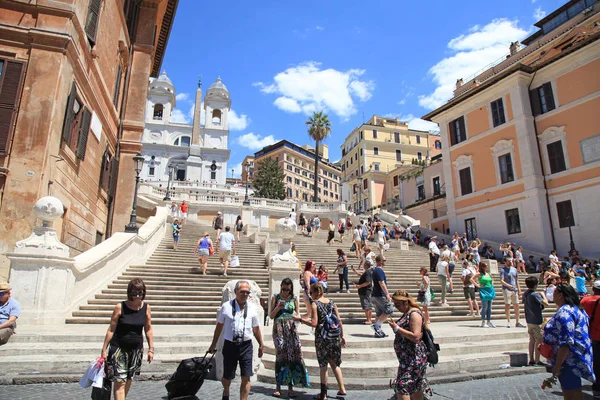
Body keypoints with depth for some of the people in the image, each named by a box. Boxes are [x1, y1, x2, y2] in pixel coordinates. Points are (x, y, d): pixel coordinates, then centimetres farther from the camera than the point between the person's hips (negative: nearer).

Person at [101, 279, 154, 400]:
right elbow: (111, 329, -5)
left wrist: (151, 349, 3)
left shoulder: (146, 308, -4)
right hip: (118, 348, -3)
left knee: (129, 379, 15)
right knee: (120, 381, -6)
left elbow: (148, 329, 4)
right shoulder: (120, 307, -12)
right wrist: (104, 349, -4)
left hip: (136, 349, 3)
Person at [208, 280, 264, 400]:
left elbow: (256, 328, 11)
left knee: (246, 378, -3)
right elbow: (219, 326, 6)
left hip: (246, 346, 1)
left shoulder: (252, 309, 2)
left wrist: (261, 345, 13)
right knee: (227, 376, 13)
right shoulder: (226, 306, -3)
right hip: (230, 345, 0)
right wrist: (213, 344, 11)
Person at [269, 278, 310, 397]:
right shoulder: (276, 297, 5)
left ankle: (290, 387, 4)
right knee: (280, 355, -4)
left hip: (291, 328, 1)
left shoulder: (294, 299, 7)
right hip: (278, 328, -1)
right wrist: (278, 308, -12)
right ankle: (278, 386, 7)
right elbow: (271, 316, 4)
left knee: (293, 354, -5)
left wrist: (296, 316, -10)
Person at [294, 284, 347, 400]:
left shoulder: (314, 304, -8)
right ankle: (342, 389, 17)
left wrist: (300, 319, -5)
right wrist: (342, 335, 15)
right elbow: (339, 320, 7)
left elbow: (314, 323, -14)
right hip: (335, 336, 5)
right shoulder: (331, 302, 7)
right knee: (335, 364, 19)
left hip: (322, 337, -5)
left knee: (323, 365, 7)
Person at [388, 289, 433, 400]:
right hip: (407, 357, 10)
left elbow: (415, 336, -25)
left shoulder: (414, 313, -16)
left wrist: (397, 328, -21)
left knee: (401, 386, -10)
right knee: (415, 387, 18)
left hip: (413, 358, -10)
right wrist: (396, 326, 10)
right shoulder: (407, 313, 13)